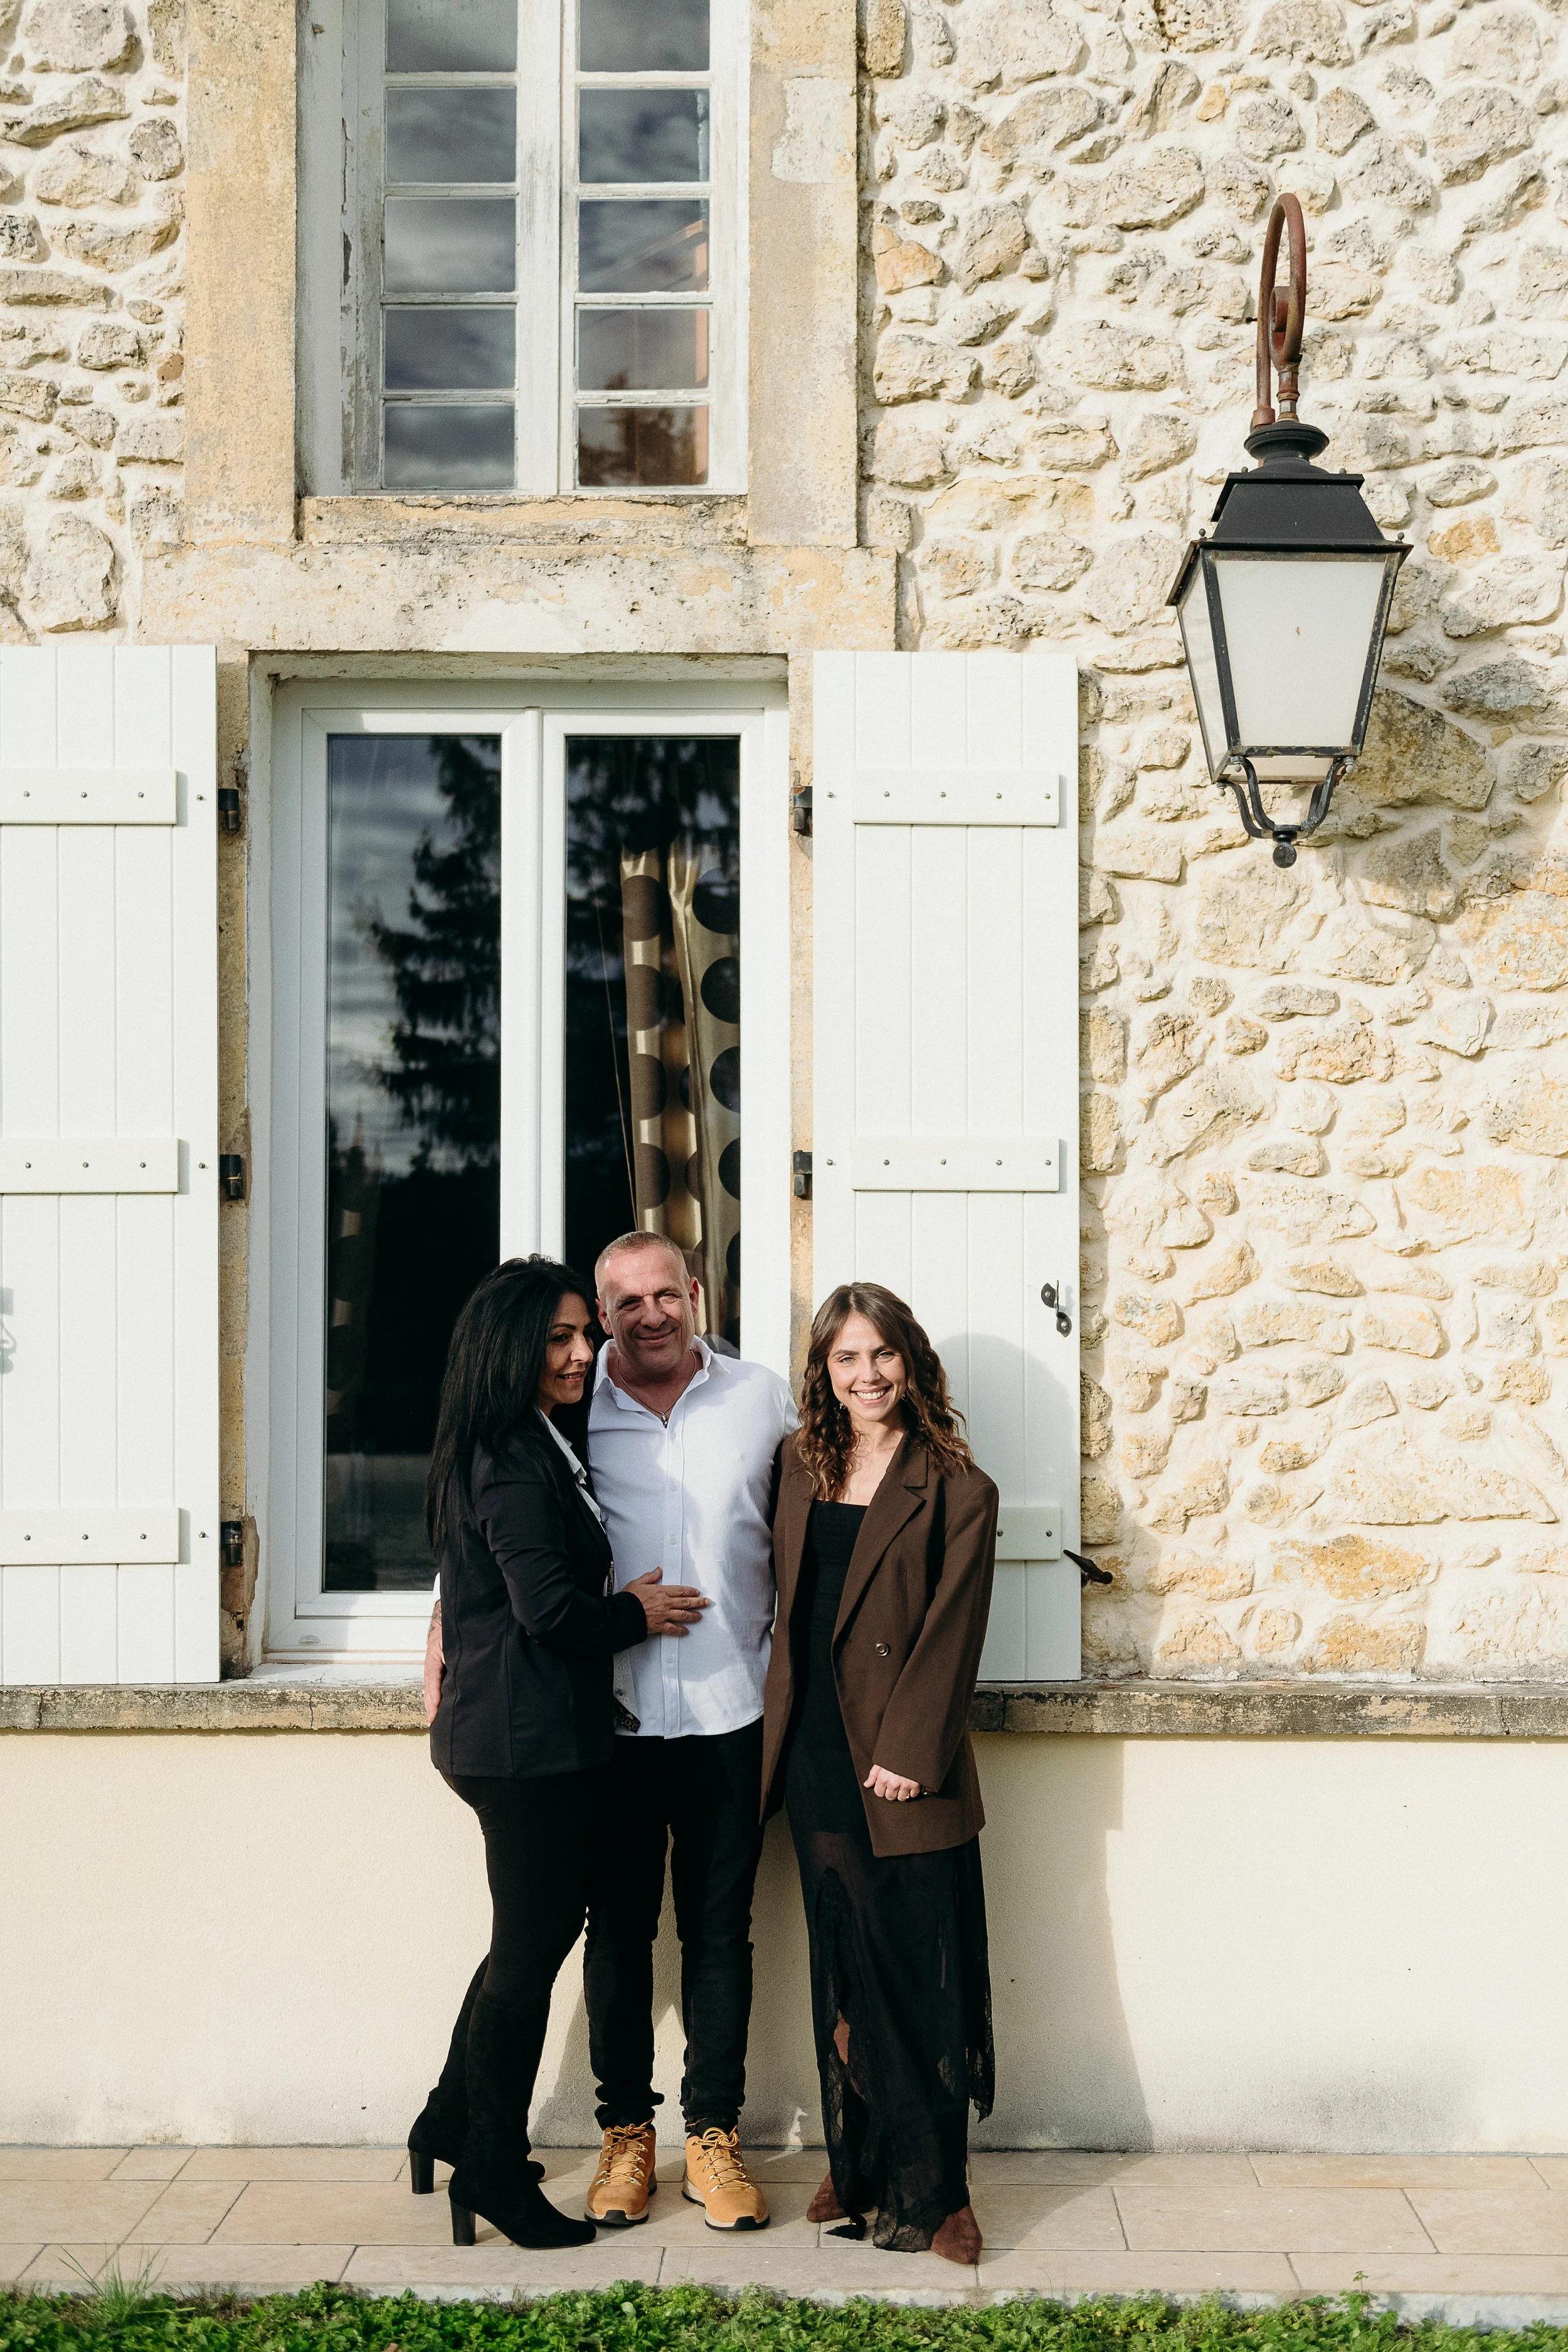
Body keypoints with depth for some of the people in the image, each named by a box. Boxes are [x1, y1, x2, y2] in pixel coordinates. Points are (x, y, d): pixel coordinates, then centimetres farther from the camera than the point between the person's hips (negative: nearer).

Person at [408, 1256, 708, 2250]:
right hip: (525, 1738, -10)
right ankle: (496, 2171, 12)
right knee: (533, 1945, 0)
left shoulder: (533, 1448, 15)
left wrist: (623, 1598, 9)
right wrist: (639, 1613, -7)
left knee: (540, 1931, 19)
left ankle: (453, 2126, 31)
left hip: (540, 1733, 10)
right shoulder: (512, 1461, -18)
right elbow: (552, 1608, -23)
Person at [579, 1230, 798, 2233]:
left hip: (730, 1714, 1)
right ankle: (626, 2135, 22)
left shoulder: (765, 1400, 3)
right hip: (610, 1716, -1)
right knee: (618, 1928, 9)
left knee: (721, 1931, 8)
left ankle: (714, 2134, 19)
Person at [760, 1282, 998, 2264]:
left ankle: (931, 2193, 10)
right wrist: (785, 1728, 9)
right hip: (817, 1760, 5)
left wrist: (909, 1753, -14)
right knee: (844, 1973, 12)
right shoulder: (804, 1471, 11)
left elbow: (951, 1632, -9)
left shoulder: (955, 1490, -5)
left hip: (906, 1772, -5)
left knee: (922, 1978, 0)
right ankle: (859, 2171, 23)